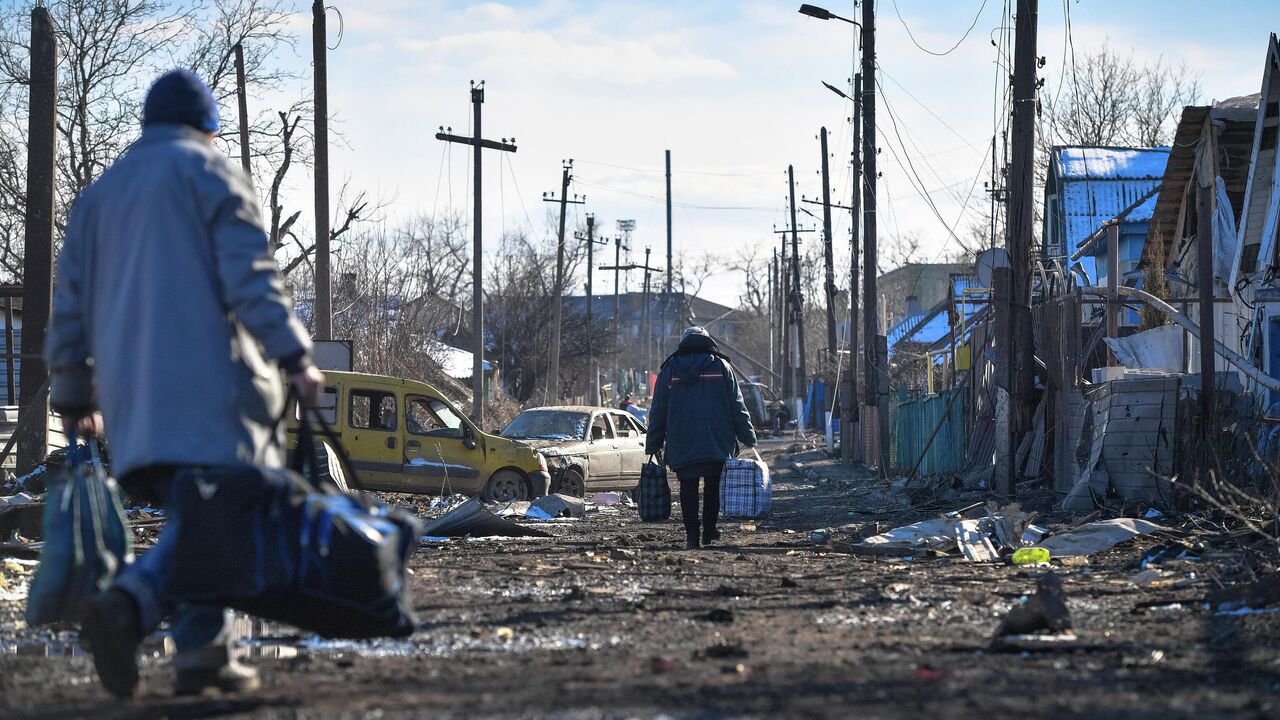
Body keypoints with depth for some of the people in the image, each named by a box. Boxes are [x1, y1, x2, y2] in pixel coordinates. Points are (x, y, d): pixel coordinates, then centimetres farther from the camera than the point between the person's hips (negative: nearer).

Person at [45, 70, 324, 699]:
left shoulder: (99, 194, 23)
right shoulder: (212, 175, 5)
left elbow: (71, 307, 21)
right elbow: (250, 278, -9)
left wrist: (74, 397, 27)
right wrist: (295, 359, -11)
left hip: (132, 392, 6)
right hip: (208, 378, -6)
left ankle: (203, 653, 2)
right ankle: (129, 603, -35)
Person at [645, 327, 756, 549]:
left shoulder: (670, 370, 6)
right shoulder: (721, 367, 4)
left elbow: (658, 412, 8)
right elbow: (737, 407, 3)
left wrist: (653, 445, 14)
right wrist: (749, 439, 7)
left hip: (682, 445, 0)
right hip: (717, 444, 0)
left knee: (688, 488, 2)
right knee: (713, 486, 12)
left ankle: (691, 535, -4)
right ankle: (709, 532, 12)